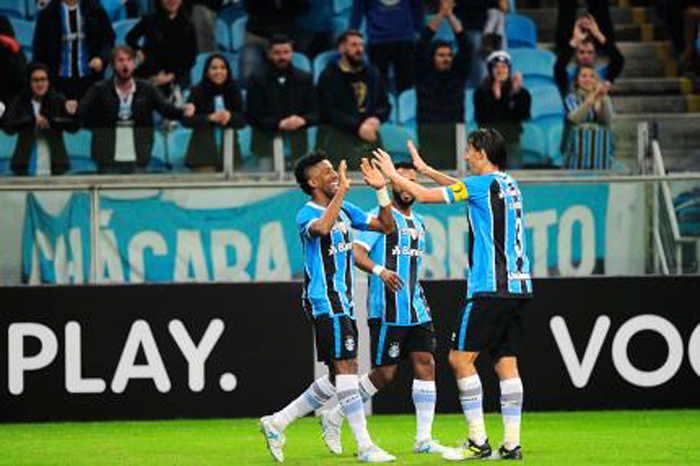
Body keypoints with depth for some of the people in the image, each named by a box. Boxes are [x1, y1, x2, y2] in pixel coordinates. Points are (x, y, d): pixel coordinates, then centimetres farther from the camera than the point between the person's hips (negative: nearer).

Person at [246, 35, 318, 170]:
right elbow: (253, 117, -3)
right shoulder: (257, 81, 4)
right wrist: (279, 124, -17)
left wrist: (302, 120, -13)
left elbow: (315, 114, 10)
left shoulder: (305, 79, 12)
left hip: (297, 147, 2)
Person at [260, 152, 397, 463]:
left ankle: (277, 423, 18)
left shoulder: (344, 210, 15)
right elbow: (322, 228, -34)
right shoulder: (307, 214, -10)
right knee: (345, 368, -12)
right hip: (325, 302, -9)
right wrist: (342, 191, -30)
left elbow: (386, 226, 17)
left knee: (338, 377, 10)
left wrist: (381, 190, 4)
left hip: (342, 303, 9)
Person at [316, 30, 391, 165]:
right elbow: (329, 112, -8)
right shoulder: (329, 76, 2)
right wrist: (358, 127, -18)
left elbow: (385, 105, 18)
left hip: (369, 137, 4)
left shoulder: (372, 73, 17)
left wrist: (377, 119, -6)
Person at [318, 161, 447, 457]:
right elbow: (356, 252, -17)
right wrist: (380, 270, -34)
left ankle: (424, 439, -2)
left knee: (426, 364, -4)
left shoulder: (418, 224, 19)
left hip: (416, 309, 7)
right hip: (387, 310, -7)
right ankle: (334, 418, 14)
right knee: (384, 373, -4)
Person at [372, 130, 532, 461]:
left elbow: (423, 196, -3)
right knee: (506, 364, 6)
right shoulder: (508, 185, 16)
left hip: (490, 288, -8)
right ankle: (511, 444, 1)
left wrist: (393, 175, 11)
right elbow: (461, 188, 35)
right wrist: (425, 169, 40)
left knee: (461, 357, -4)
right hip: (517, 286, 8)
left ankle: (478, 442, -8)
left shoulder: (483, 183, -8)